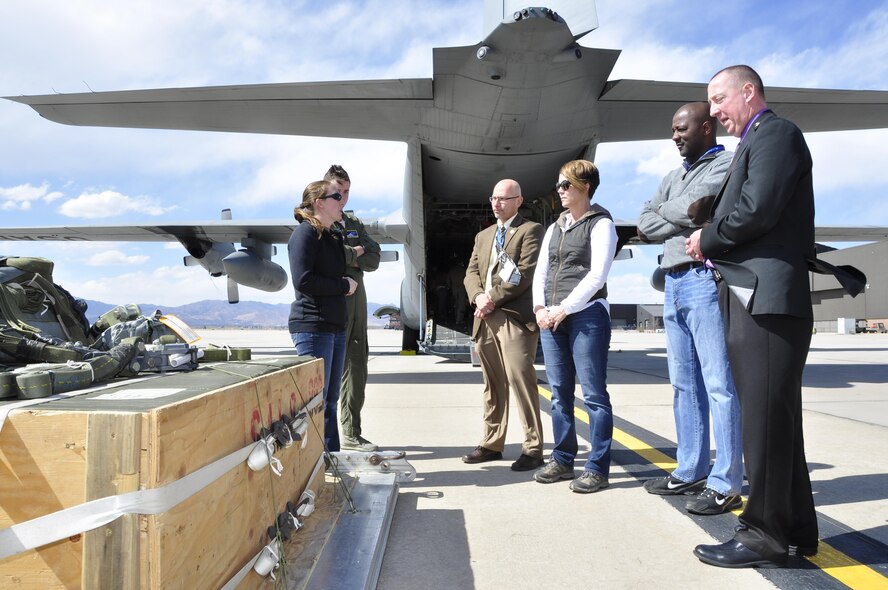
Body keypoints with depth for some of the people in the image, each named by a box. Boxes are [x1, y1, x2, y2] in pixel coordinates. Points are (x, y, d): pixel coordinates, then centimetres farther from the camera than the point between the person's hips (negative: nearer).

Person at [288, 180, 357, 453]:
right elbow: (303, 280, -18)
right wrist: (343, 286, -10)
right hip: (312, 325, -9)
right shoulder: (306, 233, -8)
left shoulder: (334, 236, 19)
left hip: (335, 326, 9)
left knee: (330, 400, 13)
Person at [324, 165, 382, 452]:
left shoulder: (354, 223, 21)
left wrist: (350, 258, -7)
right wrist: (353, 253, -4)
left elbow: (373, 259, 10)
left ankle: (352, 433, 19)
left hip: (357, 300, 7)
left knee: (356, 368, 9)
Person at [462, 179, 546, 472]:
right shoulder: (483, 236, 23)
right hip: (485, 319, 7)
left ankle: (533, 448, -3)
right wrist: (478, 296, -8)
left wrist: (493, 298, -13)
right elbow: (471, 272, 13)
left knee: (520, 379, -11)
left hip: (515, 317, -6)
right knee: (492, 384, 10)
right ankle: (491, 444, 17)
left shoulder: (531, 230, 1)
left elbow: (525, 273, -11)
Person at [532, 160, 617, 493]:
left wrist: (564, 309, -13)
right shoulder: (555, 227, 20)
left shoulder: (600, 224, 0)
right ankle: (562, 459, 19)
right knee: (560, 393, 10)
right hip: (551, 318, 7)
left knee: (594, 394, -3)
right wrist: (540, 308, 1)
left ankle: (598, 468, 3)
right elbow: (541, 271, 16)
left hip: (586, 315, -7)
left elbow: (597, 275, -11)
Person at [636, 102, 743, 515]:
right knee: (685, 384, 9)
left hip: (705, 279, -8)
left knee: (718, 384, -6)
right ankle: (690, 472, 18)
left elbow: (695, 204, -15)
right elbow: (645, 223, 12)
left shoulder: (726, 164, 0)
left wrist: (666, 210, 4)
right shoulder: (674, 177, 22)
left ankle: (725, 484, -1)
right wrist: (683, 220, -4)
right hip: (673, 283, 8)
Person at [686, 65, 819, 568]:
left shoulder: (775, 132, -4)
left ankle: (766, 536, 4)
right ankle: (795, 529, 24)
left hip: (768, 299, -10)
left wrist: (708, 240, -5)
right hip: (751, 299, 10)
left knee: (765, 418, -5)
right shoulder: (755, 143, 25)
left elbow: (757, 209, -18)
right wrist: (712, 244, 3)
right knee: (773, 417, 13)